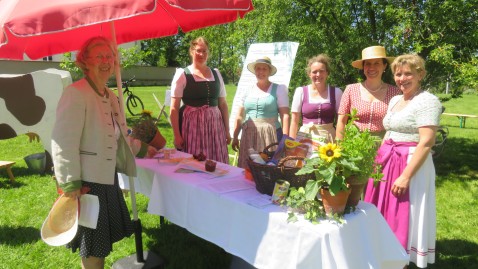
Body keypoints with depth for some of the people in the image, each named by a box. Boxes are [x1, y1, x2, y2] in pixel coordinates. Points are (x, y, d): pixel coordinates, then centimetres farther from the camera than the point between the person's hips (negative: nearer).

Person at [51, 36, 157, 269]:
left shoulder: (111, 97, 11)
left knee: (105, 238, 21)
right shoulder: (75, 93, -17)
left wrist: (143, 150, 24)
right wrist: (70, 184, -24)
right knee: (94, 245, 7)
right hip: (86, 181, -8)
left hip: (107, 177, 8)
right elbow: (63, 143, -23)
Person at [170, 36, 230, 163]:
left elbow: (223, 104, 14)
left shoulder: (216, 74, 12)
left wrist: (227, 130, 10)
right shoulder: (182, 74, -1)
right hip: (192, 125, -3)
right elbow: (174, 108, -4)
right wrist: (177, 135, -10)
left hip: (215, 125, 4)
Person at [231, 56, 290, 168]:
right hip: (249, 135, 3)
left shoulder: (279, 89, 3)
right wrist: (235, 137, 9)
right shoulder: (248, 91, 12)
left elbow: (285, 115, -4)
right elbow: (239, 117, 15)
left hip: (270, 136, -3)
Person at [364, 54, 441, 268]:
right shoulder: (395, 100, 13)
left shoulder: (427, 101, -12)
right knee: (383, 216, 13)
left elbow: (426, 143, -19)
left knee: (403, 220, 1)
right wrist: (378, 161, 14)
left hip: (411, 165, -8)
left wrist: (406, 176, -22)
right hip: (387, 164, 8)